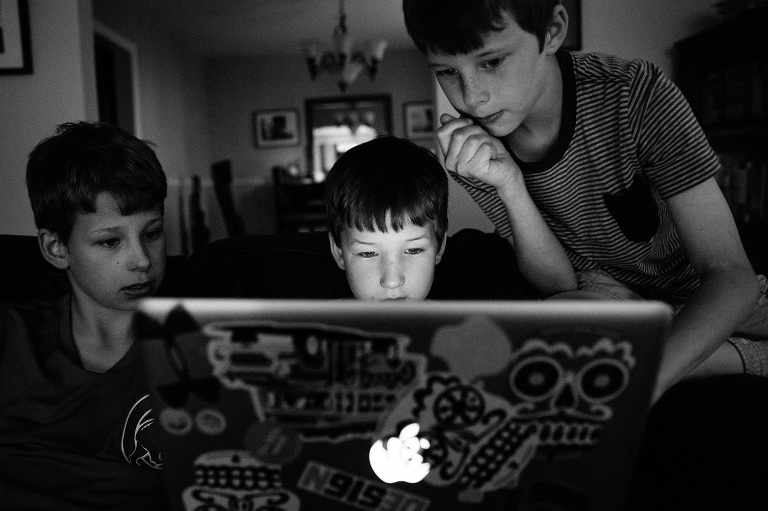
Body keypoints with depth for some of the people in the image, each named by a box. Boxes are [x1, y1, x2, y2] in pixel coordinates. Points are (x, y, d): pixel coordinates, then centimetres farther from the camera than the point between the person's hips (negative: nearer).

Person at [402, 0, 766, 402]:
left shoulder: (637, 95, -24)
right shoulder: (469, 147, -14)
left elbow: (732, 275, -26)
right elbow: (559, 285, -13)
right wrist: (509, 186, -31)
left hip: (701, 304, -2)